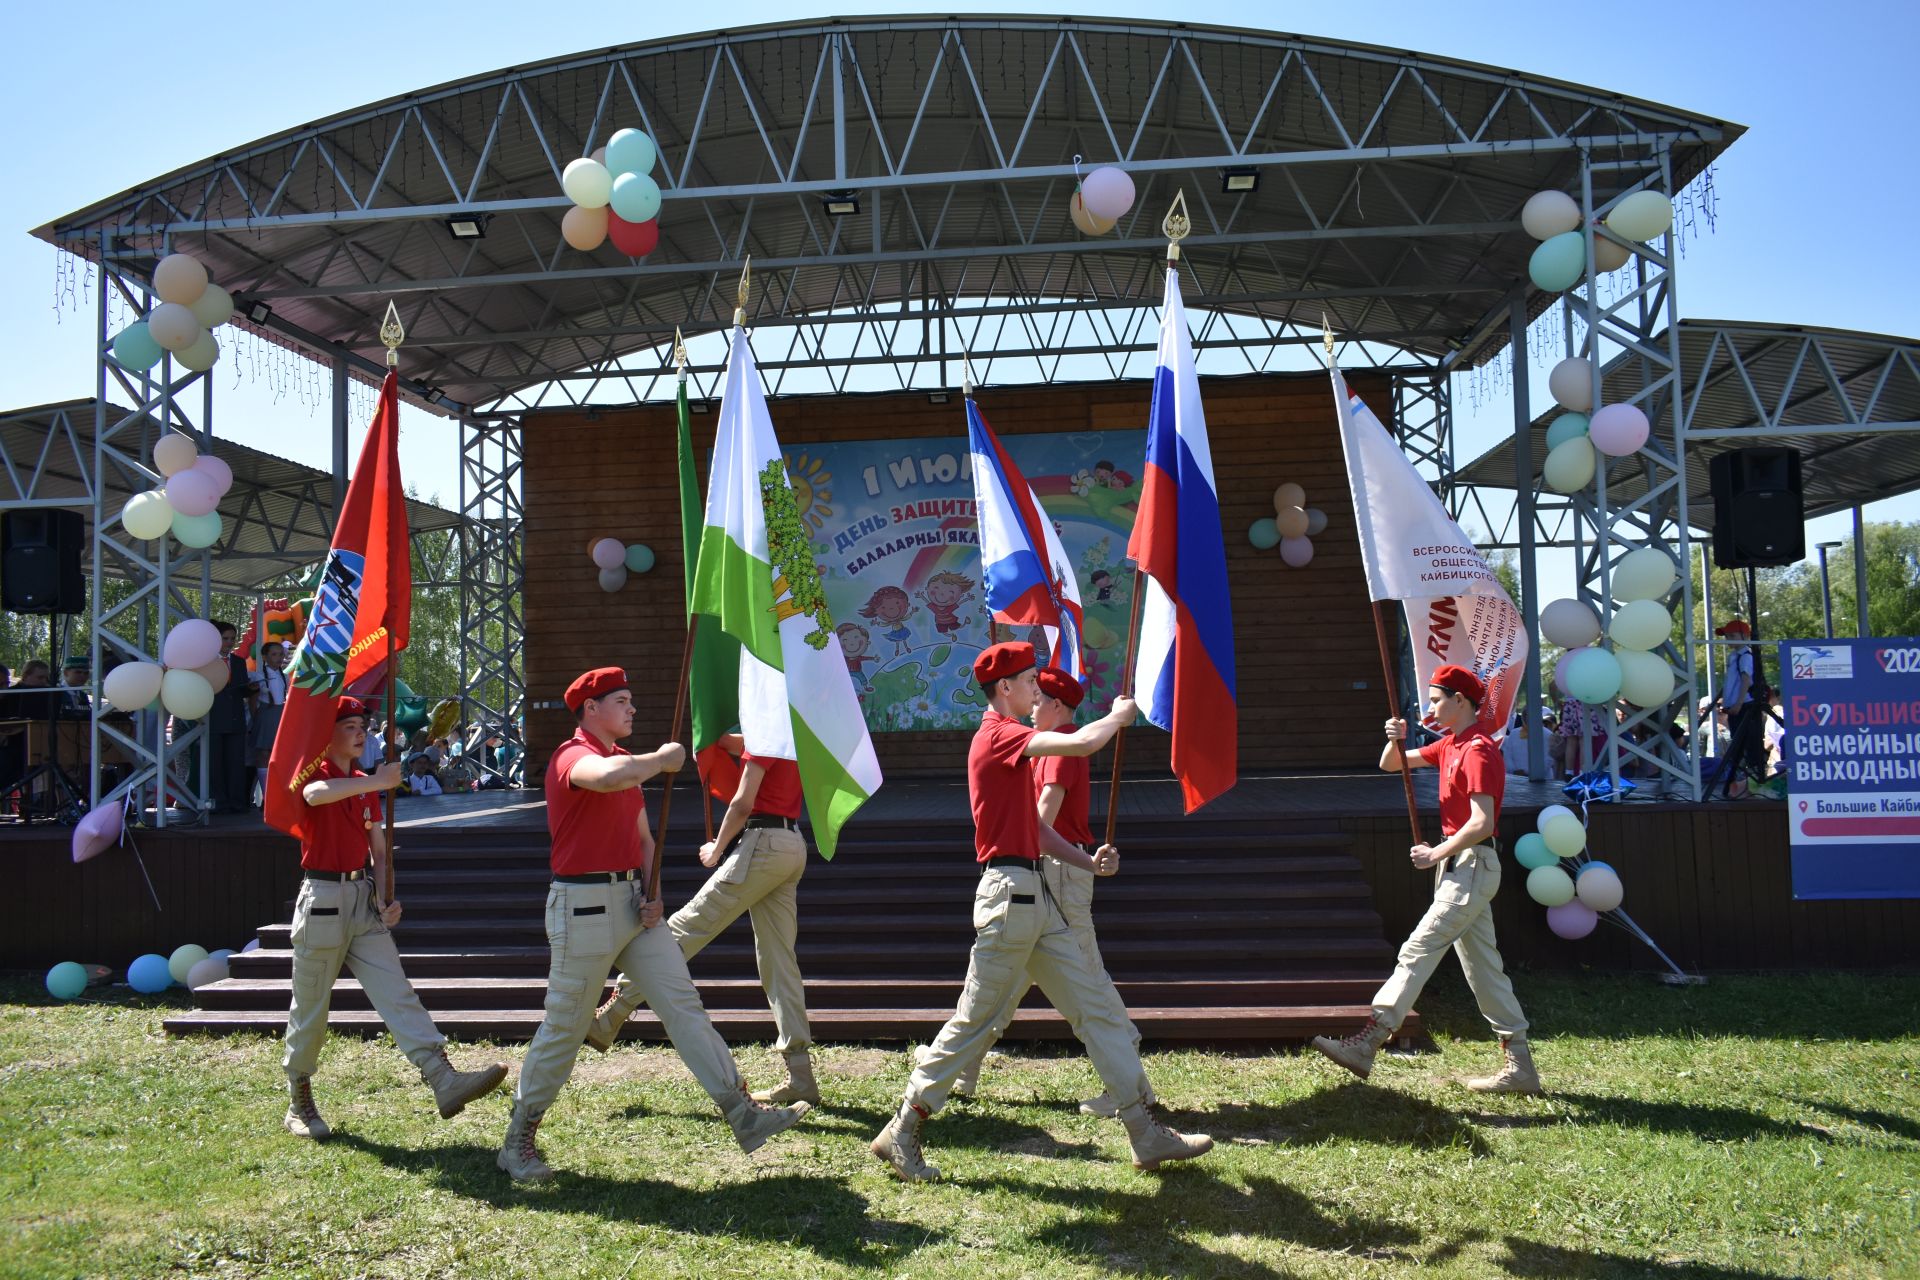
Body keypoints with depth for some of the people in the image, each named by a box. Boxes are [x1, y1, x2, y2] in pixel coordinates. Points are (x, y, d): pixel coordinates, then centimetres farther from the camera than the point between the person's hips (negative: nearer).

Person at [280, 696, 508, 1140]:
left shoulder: (366, 785, 16)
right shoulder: (313, 774, -3)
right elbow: (315, 794, -30)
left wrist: (385, 898, 0)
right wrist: (376, 782, -41)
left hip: (364, 900, 5)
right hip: (322, 899, -5)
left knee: (396, 992, -7)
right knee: (310, 1009, 6)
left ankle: (444, 1081, -20)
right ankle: (299, 1103, 22)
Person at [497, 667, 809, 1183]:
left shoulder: (628, 763, 19)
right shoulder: (572, 756, -10)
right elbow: (608, 777, -36)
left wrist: (651, 891, 5)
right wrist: (665, 758, -18)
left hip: (633, 901, 8)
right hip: (584, 903, -8)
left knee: (683, 1003, 1)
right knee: (564, 1027, 2)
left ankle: (743, 1115, -1)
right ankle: (518, 1140, 20)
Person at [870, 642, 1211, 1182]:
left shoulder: (1008, 740, 19)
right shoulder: (999, 735, -12)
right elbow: (1083, 742, -25)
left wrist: (1089, 862, 8)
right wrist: (1119, 715, -5)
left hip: (1036, 897, 10)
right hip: (1009, 893, -10)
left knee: (1100, 1006, 9)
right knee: (976, 1020, -2)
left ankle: (1146, 1135, 14)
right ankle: (901, 1133, 12)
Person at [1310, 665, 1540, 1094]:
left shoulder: (1478, 751, -16)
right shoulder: (1450, 745, 13)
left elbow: (1482, 823, -24)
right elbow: (1390, 765, 18)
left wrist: (1437, 854, -17)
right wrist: (1396, 740, -3)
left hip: (1472, 866, -10)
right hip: (1458, 867, 10)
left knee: (1418, 951, -13)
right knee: (1482, 965, 11)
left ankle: (1366, 1043, -15)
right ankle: (1519, 1063, 16)